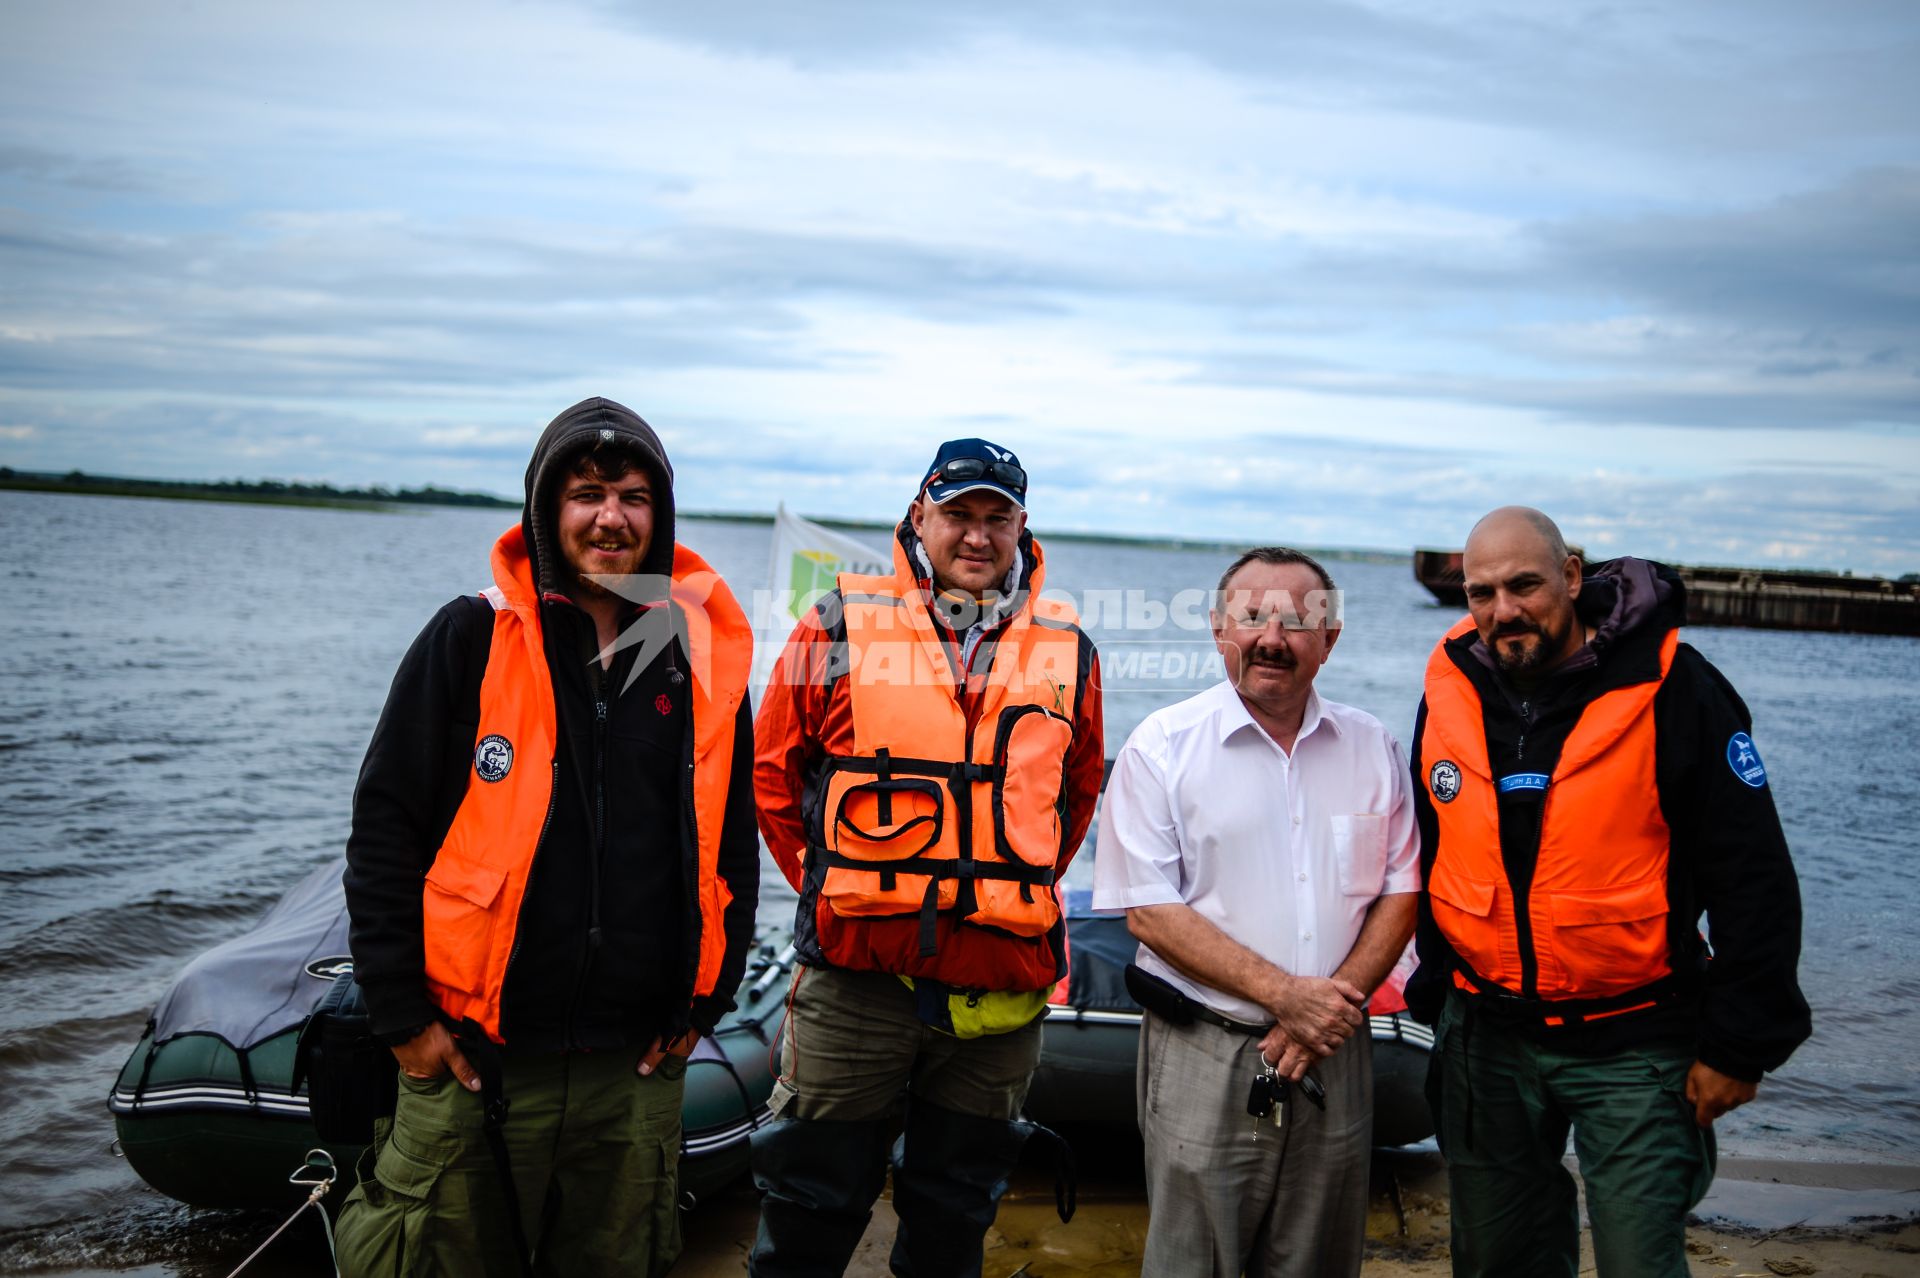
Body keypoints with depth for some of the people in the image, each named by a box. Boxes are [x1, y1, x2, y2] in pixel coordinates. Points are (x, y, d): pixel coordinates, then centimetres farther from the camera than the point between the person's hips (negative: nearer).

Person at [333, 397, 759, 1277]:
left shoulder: (707, 661, 3)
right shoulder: (471, 640, -5)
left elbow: (734, 844, 11)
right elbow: (384, 831, -4)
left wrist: (705, 1002, 7)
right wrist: (402, 1016, -6)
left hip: (636, 1070, 3)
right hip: (467, 1062, -2)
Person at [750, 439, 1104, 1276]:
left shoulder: (1065, 650, 5)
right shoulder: (842, 624, -2)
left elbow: (1080, 791, 17)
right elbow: (774, 770, 5)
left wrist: (1018, 892, 11)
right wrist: (837, 889, 3)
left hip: (1002, 984, 3)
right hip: (856, 975, -2)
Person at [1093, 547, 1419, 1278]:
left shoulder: (1372, 748, 7)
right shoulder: (1162, 747, -5)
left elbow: (1401, 890, 8)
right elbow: (1149, 912, -9)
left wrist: (1338, 1001, -8)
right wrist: (1284, 994, -16)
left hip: (1336, 1056, 4)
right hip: (1204, 1060, -3)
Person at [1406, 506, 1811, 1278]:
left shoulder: (1671, 689, -12)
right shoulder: (1449, 692, 1)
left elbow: (1754, 881, -9)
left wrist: (1739, 1046, -9)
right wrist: (1436, 995, 15)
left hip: (1632, 1045, -4)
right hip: (1485, 1037, 5)